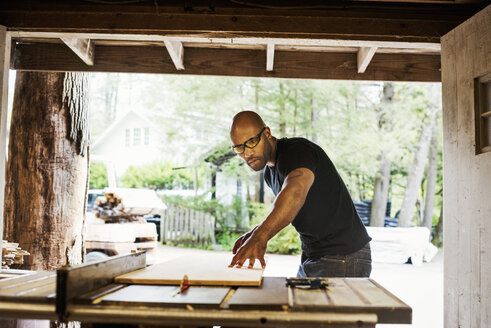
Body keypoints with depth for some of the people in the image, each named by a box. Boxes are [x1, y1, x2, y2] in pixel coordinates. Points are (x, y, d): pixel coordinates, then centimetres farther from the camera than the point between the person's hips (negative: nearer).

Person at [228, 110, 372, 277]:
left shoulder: (297, 150, -21)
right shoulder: (270, 172, 10)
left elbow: (296, 192, -43)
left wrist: (261, 235, -58)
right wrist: (255, 232, 7)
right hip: (310, 257, 9)